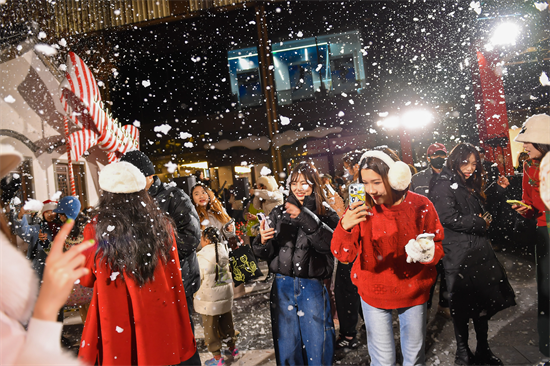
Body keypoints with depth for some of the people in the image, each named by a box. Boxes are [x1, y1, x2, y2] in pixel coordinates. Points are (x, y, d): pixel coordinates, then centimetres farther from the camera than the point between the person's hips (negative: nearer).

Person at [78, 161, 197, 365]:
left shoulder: (96, 230, -14)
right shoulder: (161, 226, -11)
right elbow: (175, 280, -3)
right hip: (160, 322, 1)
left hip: (117, 324, -1)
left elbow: (87, 279, 3)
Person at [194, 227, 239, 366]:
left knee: (211, 327, 9)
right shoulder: (223, 250, -3)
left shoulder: (202, 256, -20)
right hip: (226, 293, 6)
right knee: (226, 322, 21)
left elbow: (198, 278, -13)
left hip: (209, 297, -6)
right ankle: (233, 348, 36)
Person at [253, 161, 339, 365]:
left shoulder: (326, 214, 1)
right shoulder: (278, 213, 6)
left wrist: (305, 218, -24)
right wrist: (262, 241, -17)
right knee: (287, 347, 12)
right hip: (283, 286, 2)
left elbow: (330, 243, -18)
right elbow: (264, 254, 5)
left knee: (317, 347, 7)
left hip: (312, 287, -2)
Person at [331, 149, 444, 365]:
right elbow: (343, 255, -19)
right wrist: (344, 227, -39)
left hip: (413, 292, 1)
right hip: (374, 293, 0)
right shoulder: (362, 209, -13)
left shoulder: (420, 205, -13)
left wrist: (427, 252, -25)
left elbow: (438, 245, -1)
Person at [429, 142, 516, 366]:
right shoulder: (444, 186, -12)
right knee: (461, 305, 3)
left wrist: (497, 188, 19)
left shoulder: (471, 186, 15)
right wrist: (479, 223, -12)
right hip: (458, 254, -8)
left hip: (479, 251, 8)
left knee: (483, 302, 15)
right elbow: (448, 217, -22)